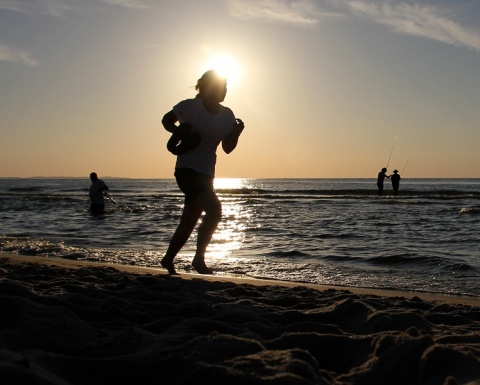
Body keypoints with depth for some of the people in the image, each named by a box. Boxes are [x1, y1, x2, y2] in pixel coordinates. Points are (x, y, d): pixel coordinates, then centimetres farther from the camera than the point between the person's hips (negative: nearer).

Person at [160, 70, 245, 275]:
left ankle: (168, 260, 31)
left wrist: (236, 133, -10)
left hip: (206, 173, 6)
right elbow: (166, 120, 7)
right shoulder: (189, 107, -8)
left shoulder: (227, 115, 5)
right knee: (214, 208, -24)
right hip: (187, 169, -6)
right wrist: (178, 131, -13)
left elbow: (227, 148, 9)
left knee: (188, 222, 12)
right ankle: (199, 258, -9)